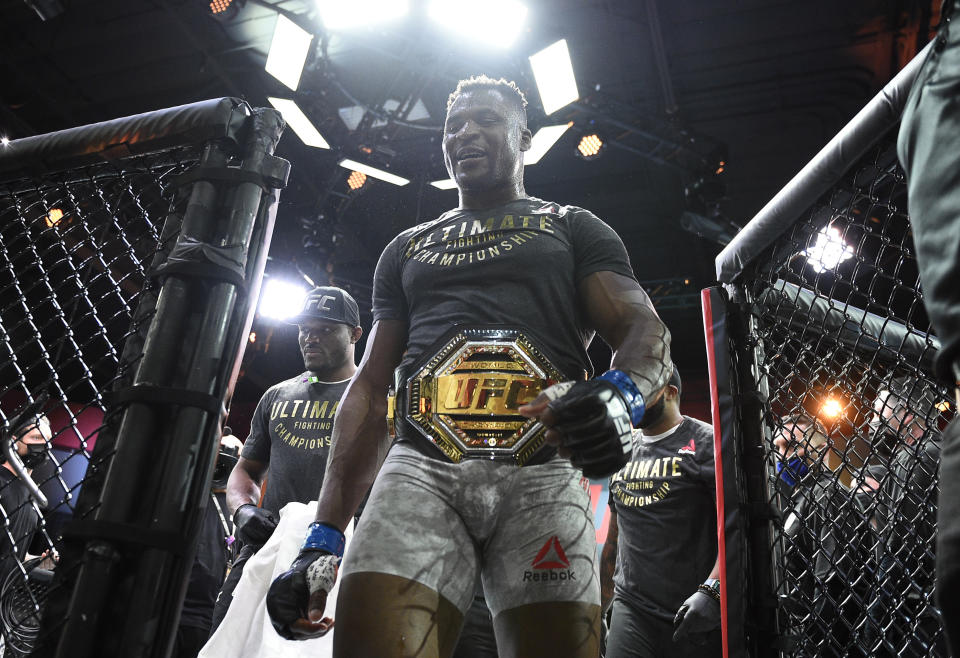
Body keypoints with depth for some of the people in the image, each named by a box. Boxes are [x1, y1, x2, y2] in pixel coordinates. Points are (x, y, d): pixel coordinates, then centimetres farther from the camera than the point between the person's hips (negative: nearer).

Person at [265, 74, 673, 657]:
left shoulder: (575, 228, 19)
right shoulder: (407, 249, 26)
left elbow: (647, 331, 5)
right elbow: (371, 387, 20)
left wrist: (622, 392, -22)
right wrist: (325, 535, 10)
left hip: (542, 474, -1)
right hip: (420, 470, 2)